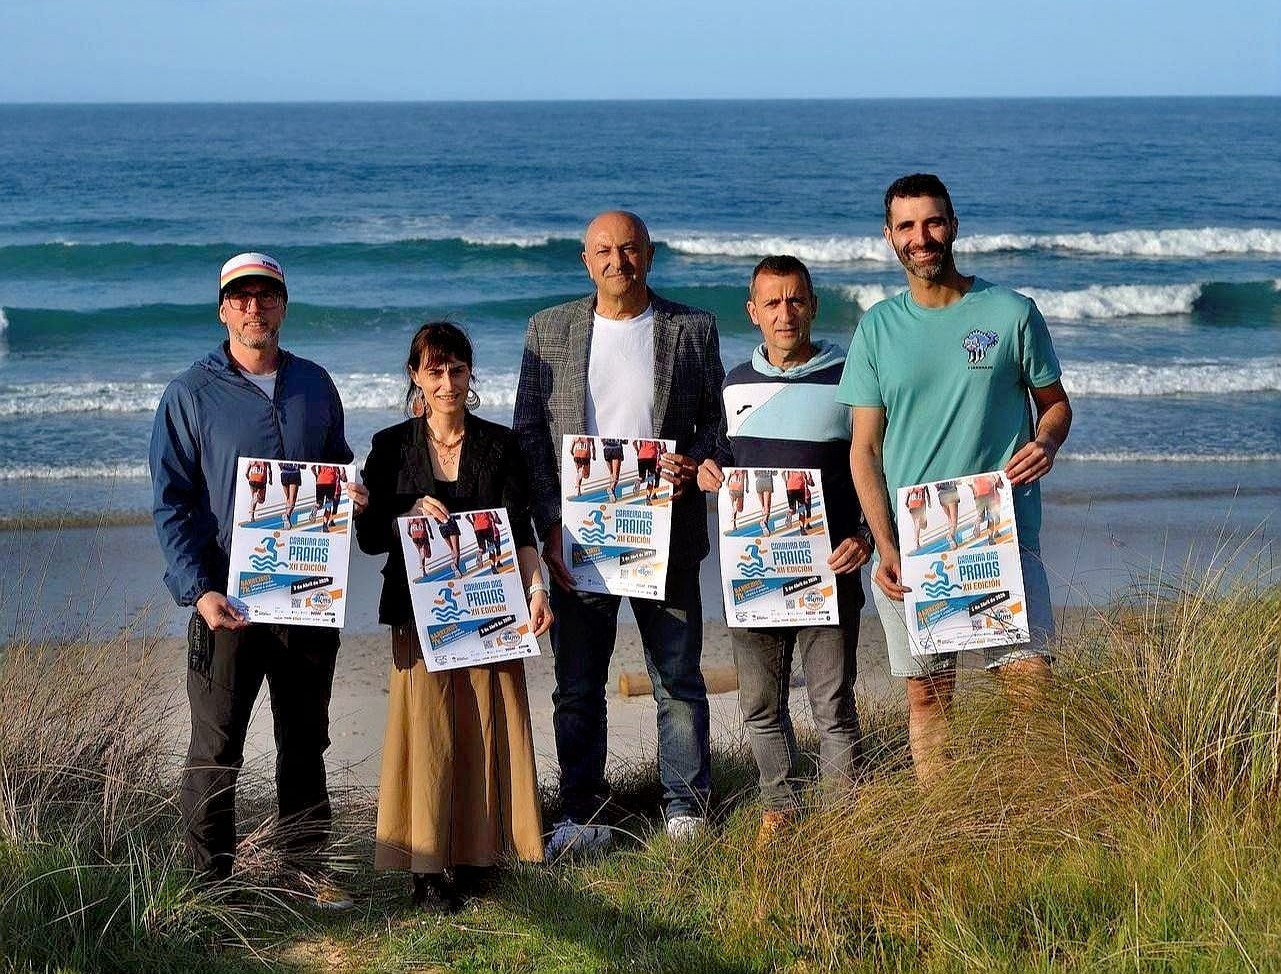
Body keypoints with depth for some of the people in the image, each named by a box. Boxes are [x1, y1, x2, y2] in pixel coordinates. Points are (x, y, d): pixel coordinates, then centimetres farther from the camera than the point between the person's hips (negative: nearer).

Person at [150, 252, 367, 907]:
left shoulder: (314, 385, 9)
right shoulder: (191, 394, -2)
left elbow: (337, 467, 21)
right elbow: (170, 503, -5)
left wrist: (352, 497, -4)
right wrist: (199, 589, -16)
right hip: (228, 597, -4)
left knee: (306, 740, 13)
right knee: (216, 747, -1)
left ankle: (307, 863, 24)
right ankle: (208, 879, 9)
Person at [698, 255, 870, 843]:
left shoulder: (848, 381, -4)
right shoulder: (736, 383, 10)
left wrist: (867, 536, -15)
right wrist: (708, 471, 0)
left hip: (827, 573, -4)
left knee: (833, 706, 0)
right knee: (761, 705, 12)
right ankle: (780, 807, 27)